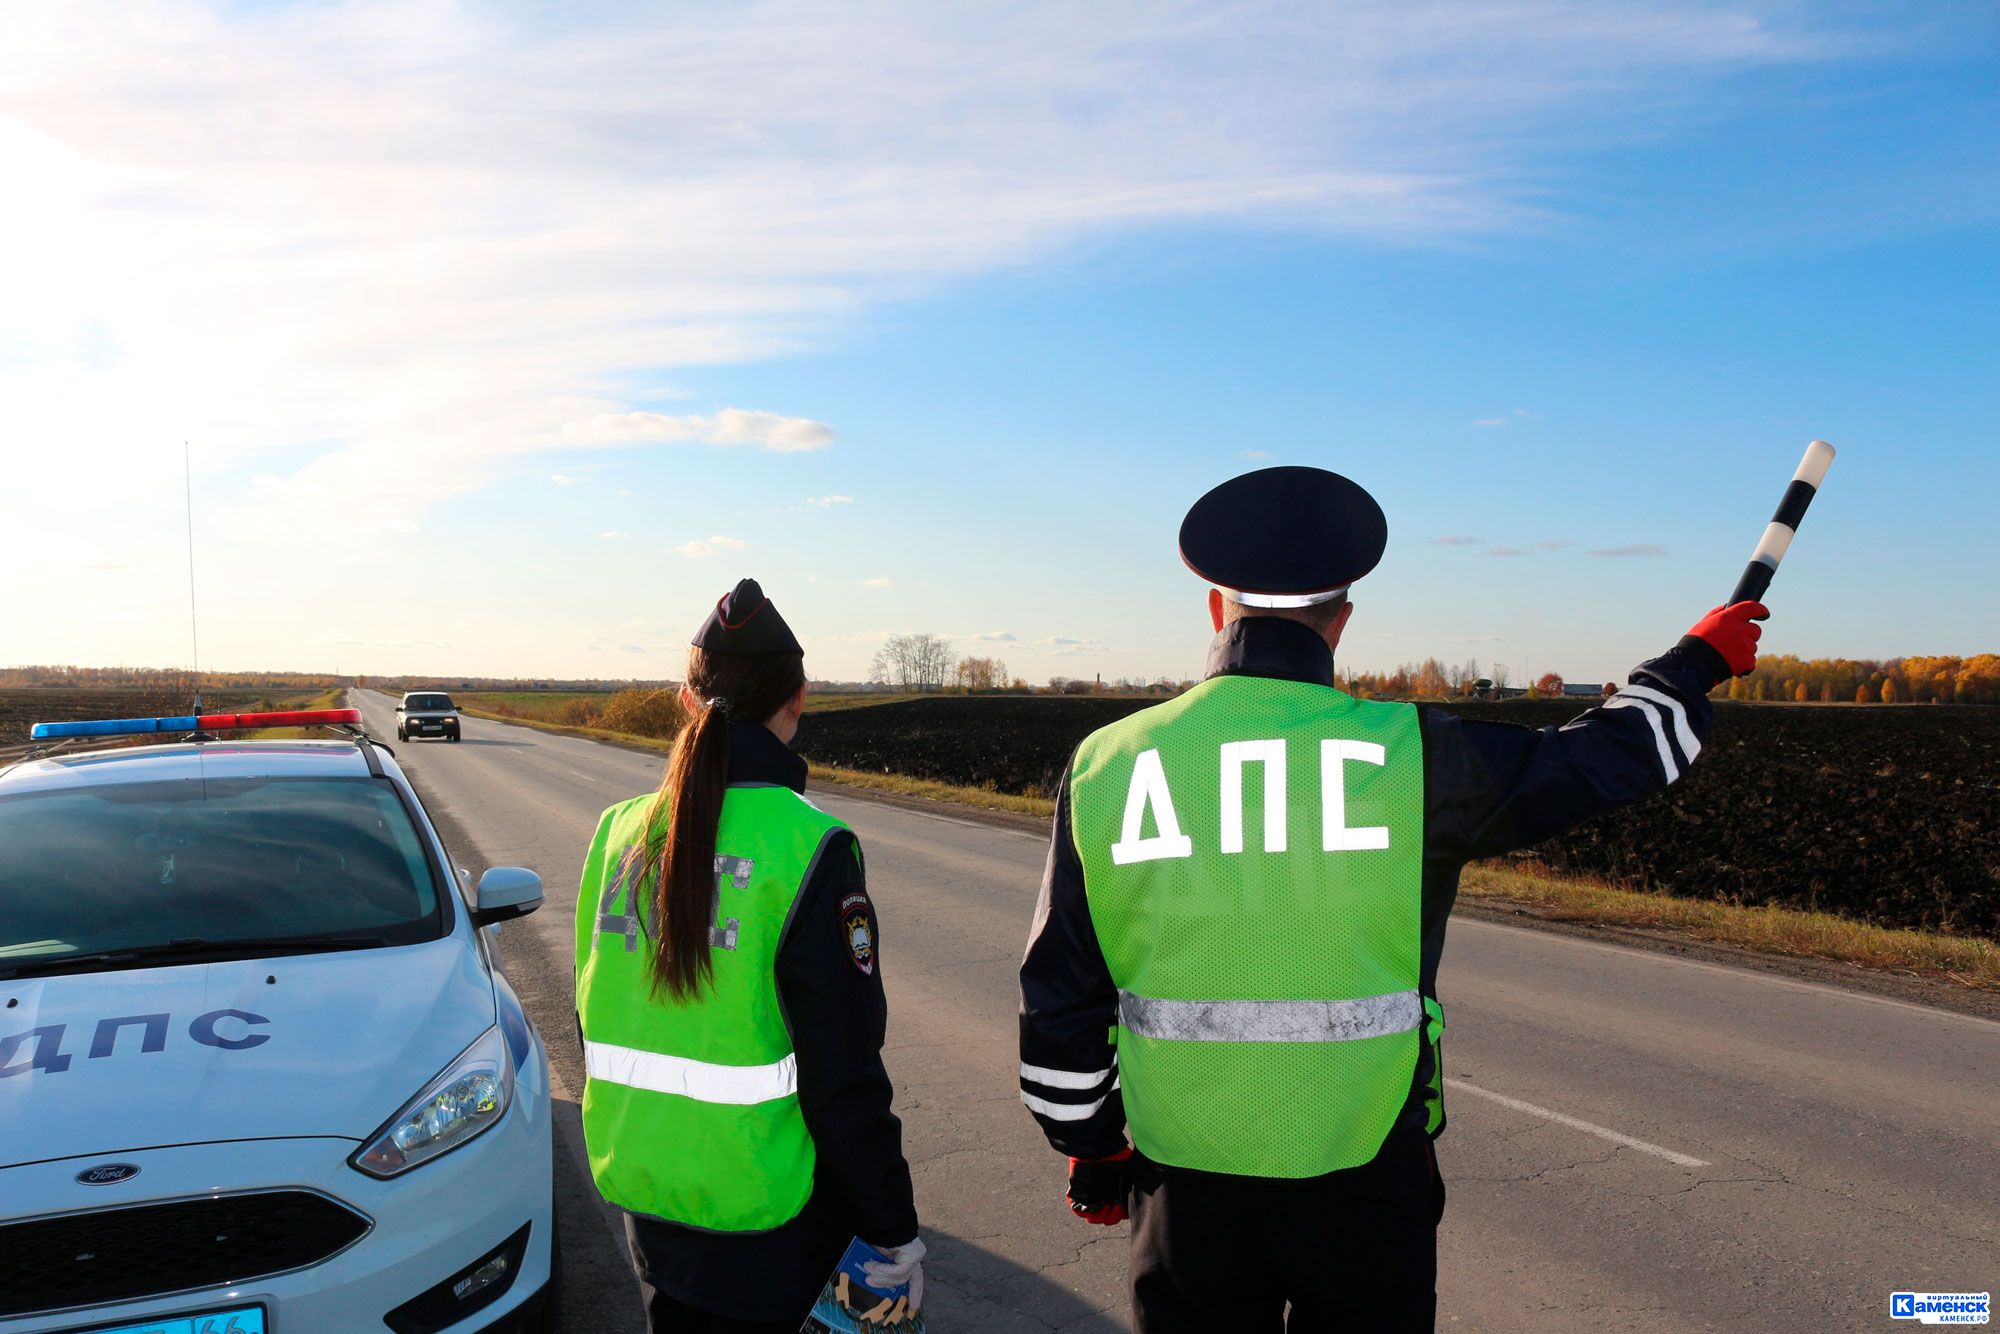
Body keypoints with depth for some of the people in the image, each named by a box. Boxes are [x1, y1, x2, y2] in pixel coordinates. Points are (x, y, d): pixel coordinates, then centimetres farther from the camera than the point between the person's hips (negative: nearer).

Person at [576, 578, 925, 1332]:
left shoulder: (620, 832, -2)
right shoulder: (807, 846, -19)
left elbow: (595, 1020, 9)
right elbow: (843, 1071, -18)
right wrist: (893, 1231, -7)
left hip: (642, 1187, 5)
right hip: (762, 1212, -5)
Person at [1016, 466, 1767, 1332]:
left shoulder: (1104, 767, -7)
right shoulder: (1408, 755, -12)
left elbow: (1059, 998, -1)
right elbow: (1594, 764, 4)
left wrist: (1088, 1142, 13)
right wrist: (1696, 663, 22)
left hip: (1185, 1178, 2)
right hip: (1362, 1175, -1)